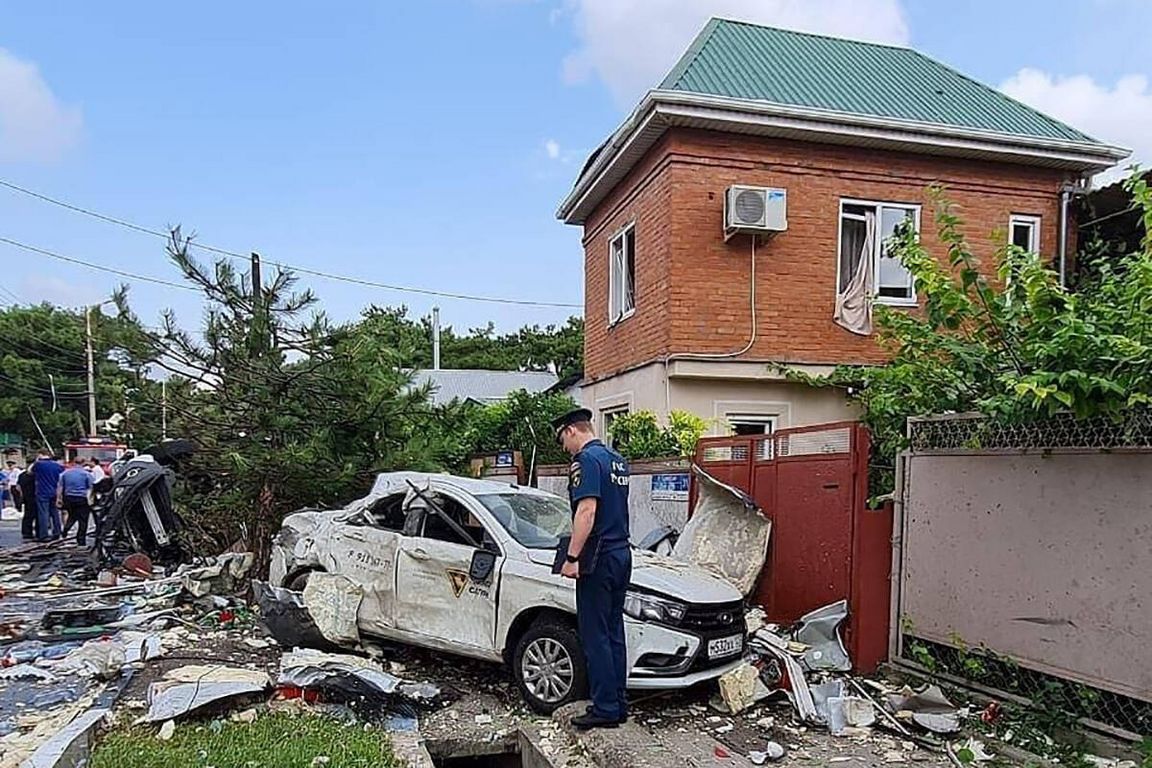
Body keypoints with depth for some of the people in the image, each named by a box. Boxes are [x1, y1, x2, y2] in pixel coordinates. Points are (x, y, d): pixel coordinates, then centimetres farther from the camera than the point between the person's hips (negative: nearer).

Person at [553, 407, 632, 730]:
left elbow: (587, 511, -23)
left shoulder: (586, 460, -13)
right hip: (621, 553, 9)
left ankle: (606, 709, 4)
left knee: (595, 636, -1)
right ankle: (619, 704, 20)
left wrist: (572, 557, -21)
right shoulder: (617, 459, 16)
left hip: (599, 559, -9)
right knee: (614, 633, 14)